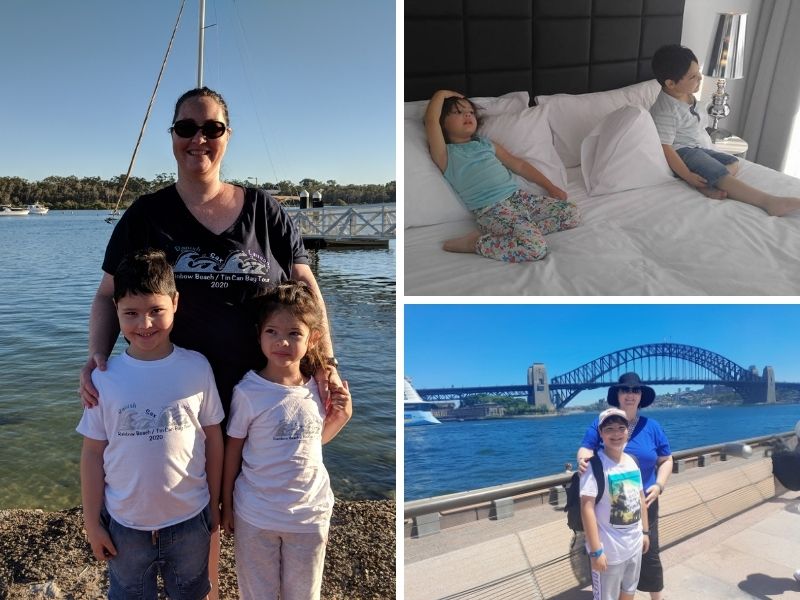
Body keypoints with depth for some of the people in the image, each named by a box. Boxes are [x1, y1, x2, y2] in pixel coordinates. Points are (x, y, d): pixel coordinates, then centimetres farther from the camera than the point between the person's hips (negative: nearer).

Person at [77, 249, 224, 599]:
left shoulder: (197, 367, -12)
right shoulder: (104, 378, -11)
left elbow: (213, 439, -4)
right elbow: (93, 452, -4)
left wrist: (214, 503, 3)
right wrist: (92, 522, 0)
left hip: (189, 519, 0)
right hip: (125, 523, 1)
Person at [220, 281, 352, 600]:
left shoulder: (317, 388, -7)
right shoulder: (248, 392, -17)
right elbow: (233, 450, -5)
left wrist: (342, 415, -8)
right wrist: (226, 505, 3)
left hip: (310, 515, 3)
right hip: (255, 516, -2)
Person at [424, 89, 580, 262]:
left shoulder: (486, 143, 23)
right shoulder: (445, 154, 4)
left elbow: (519, 165, 24)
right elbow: (431, 120, -11)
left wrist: (550, 187, 19)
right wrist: (442, 94, 8)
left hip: (519, 196, 8)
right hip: (491, 210, -8)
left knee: (572, 213, -6)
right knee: (535, 247, -30)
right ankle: (474, 243, -12)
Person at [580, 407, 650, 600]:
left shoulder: (632, 461, 1)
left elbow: (640, 497, 12)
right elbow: (587, 507, -23)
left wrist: (645, 531, 15)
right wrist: (596, 550, -23)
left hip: (634, 544, 7)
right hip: (609, 550, -6)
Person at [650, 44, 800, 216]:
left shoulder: (686, 95, 6)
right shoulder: (665, 111, -25)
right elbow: (665, 147, -26)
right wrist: (688, 176, -27)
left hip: (697, 149, 11)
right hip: (682, 153, -11)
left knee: (733, 162, 6)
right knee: (722, 175, -23)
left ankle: (707, 185, -23)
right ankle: (768, 202, -32)